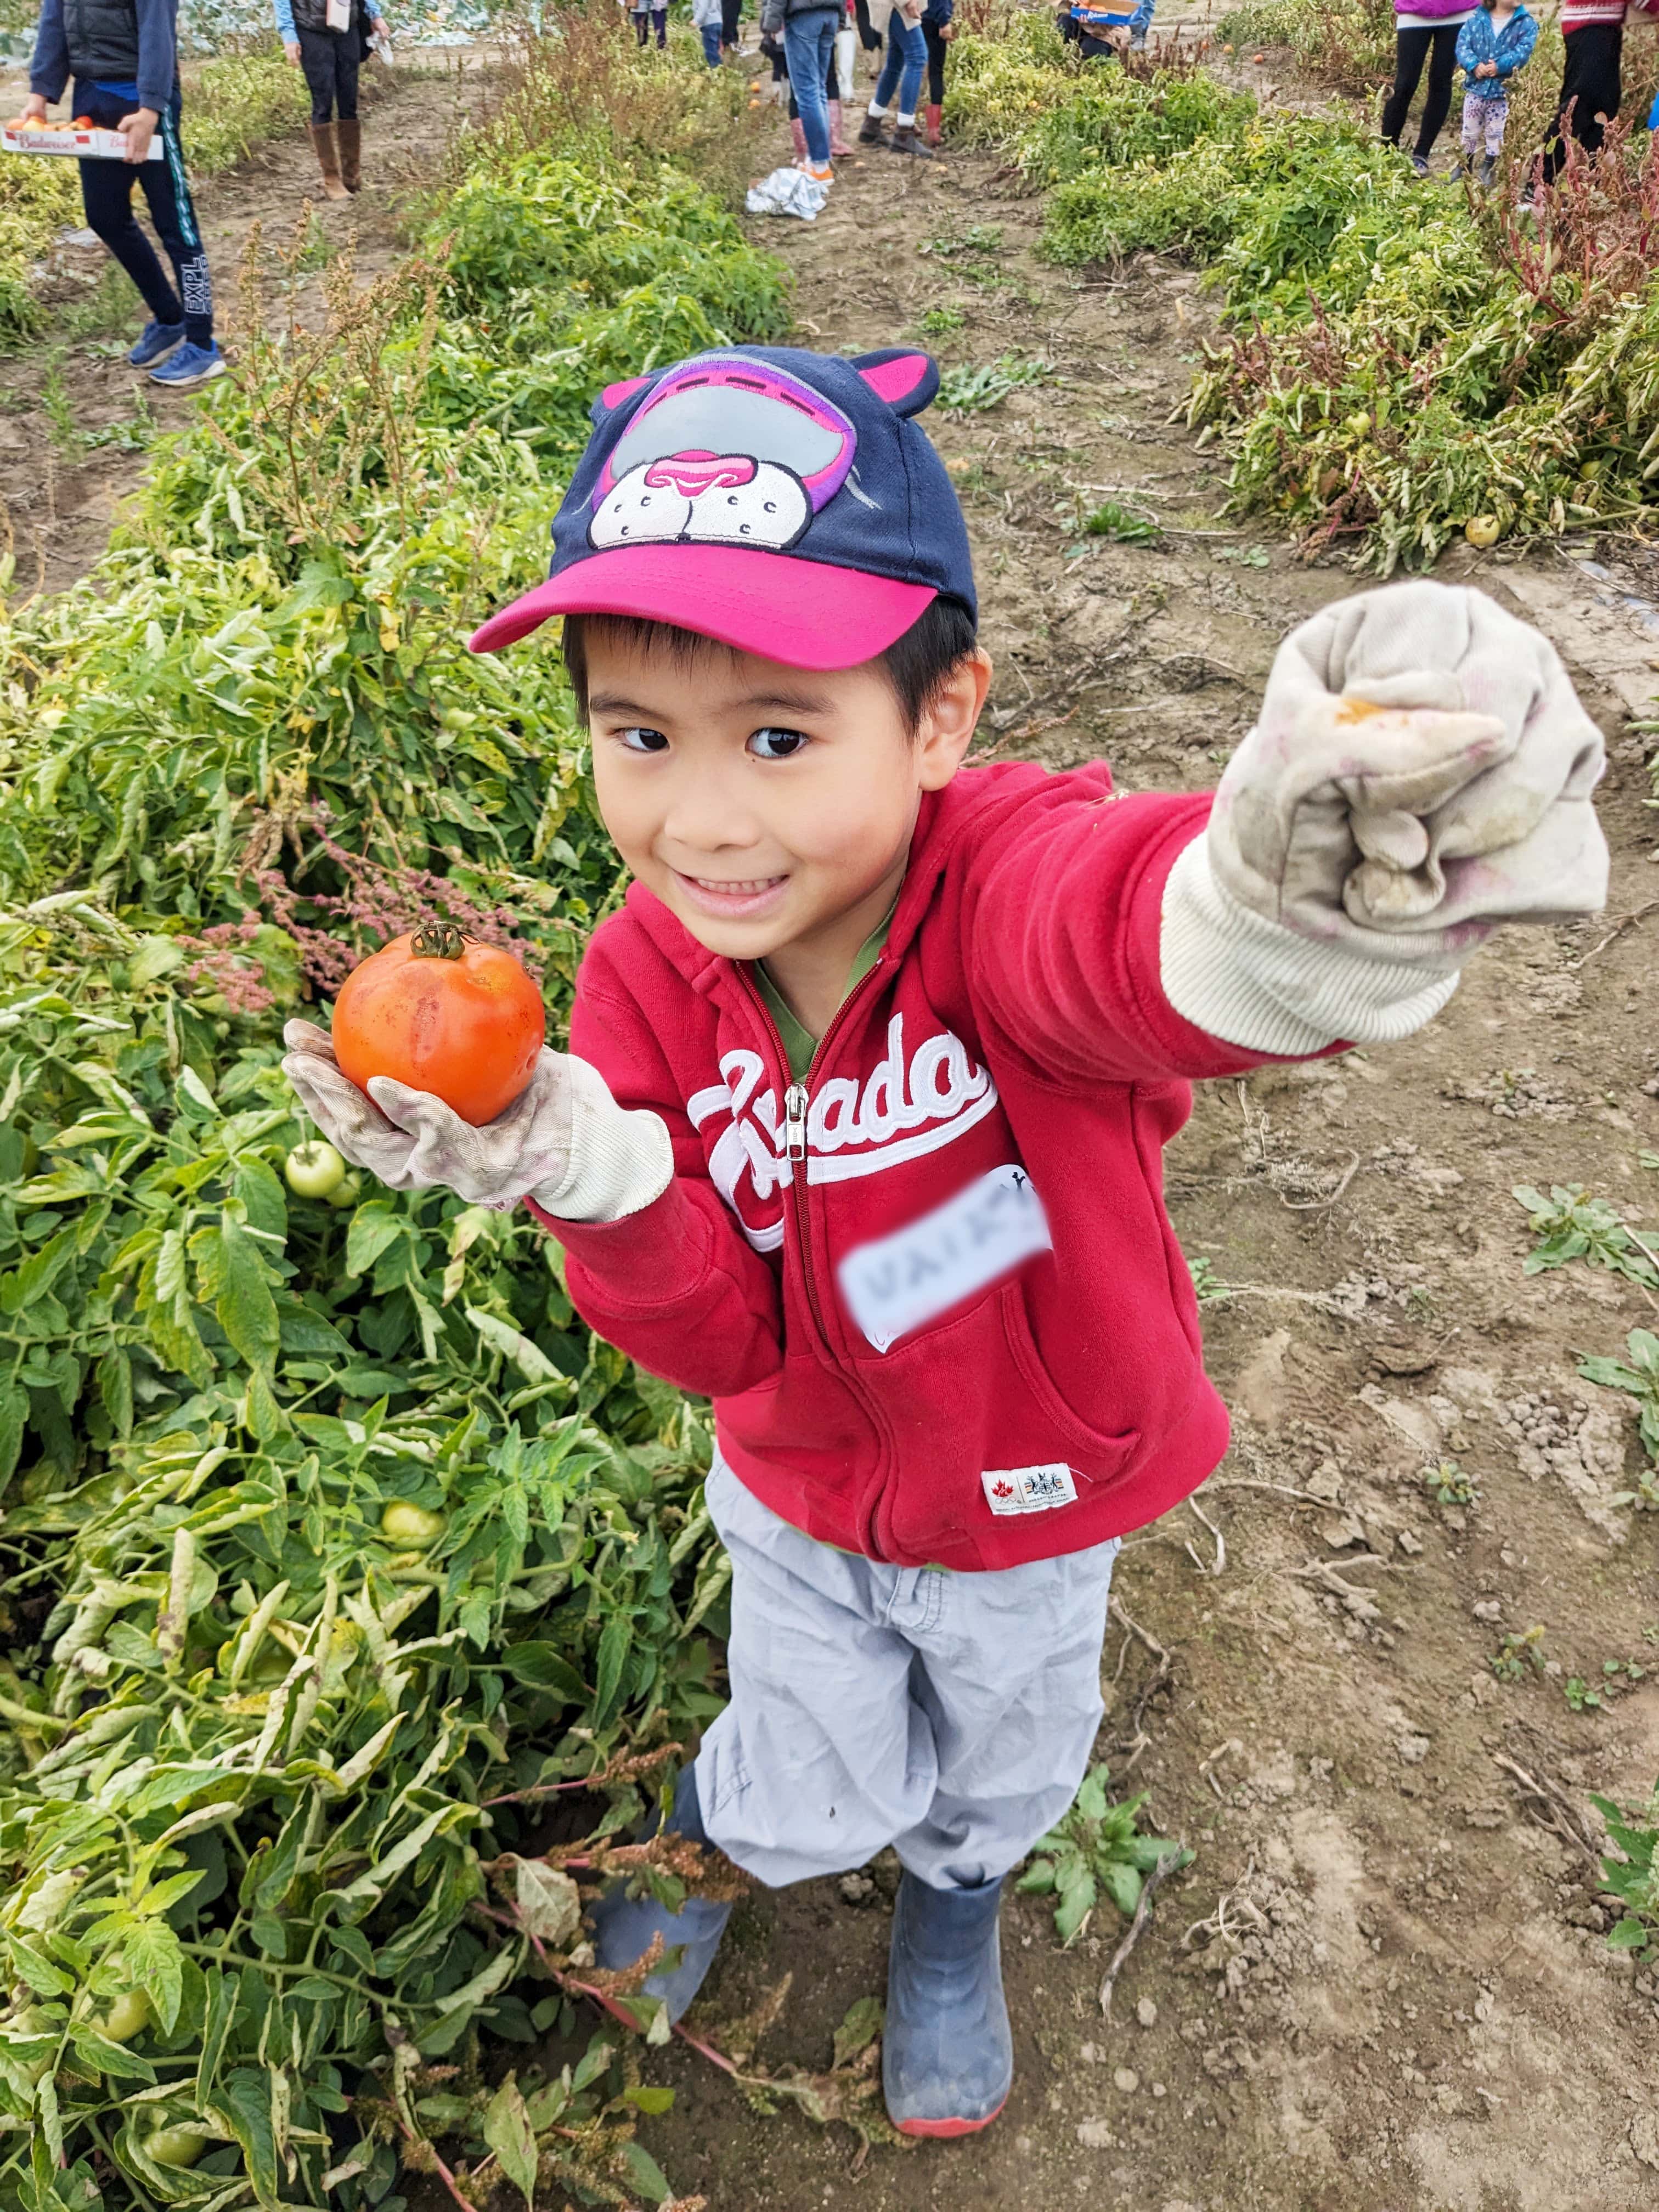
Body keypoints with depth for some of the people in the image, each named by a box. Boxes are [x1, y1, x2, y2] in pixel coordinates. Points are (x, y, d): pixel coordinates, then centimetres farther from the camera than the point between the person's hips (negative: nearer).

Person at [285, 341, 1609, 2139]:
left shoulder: (1002, 879, -36)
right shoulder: (651, 978, -21)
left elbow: (1113, 941, -64)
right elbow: (718, 1336, -20)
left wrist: (1261, 913, -89)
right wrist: (587, 1169, -40)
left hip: (1030, 1500, -1)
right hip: (803, 1498, 2)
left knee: (1001, 1768, 29)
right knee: (819, 1800, 24)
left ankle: (953, 1901, 67)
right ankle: (713, 1826, 63)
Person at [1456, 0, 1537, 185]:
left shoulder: (1527, 23, -4)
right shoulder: (1477, 19, -3)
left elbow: (1523, 51, -14)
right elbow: (1463, 45, -8)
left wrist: (1500, 66, -27)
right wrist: (1474, 65, -24)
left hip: (1502, 89, -1)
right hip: (1475, 87, 1)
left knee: (1494, 133, 8)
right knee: (1470, 132, 12)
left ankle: (1487, 172, 19)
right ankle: (1465, 168, 28)